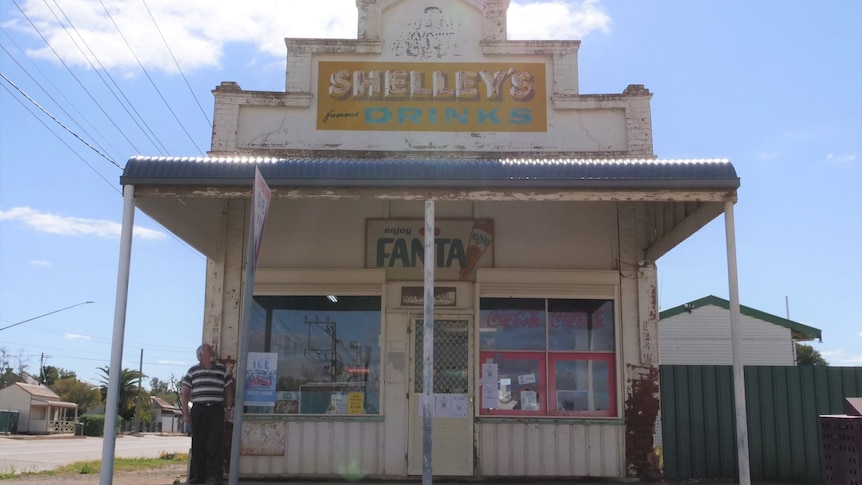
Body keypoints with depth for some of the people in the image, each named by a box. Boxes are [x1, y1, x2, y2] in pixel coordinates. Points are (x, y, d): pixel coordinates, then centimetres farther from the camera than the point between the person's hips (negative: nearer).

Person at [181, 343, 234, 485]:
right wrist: (186, 413, -1)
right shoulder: (193, 371, 7)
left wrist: (229, 408, 8)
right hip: (198, 410, 0)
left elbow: (228, 390, 14)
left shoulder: (222, 369, 10)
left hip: (216, 410, 0)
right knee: (198, 444, 4)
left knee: (216, 443, -6)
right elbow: (185, 393, 6)